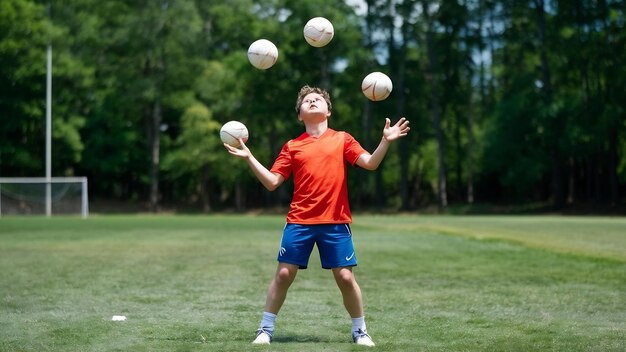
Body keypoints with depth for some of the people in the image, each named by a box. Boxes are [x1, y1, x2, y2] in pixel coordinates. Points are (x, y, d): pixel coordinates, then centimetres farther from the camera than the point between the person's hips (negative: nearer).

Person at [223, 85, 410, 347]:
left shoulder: (342, 139, 7)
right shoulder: (292, 147, 8)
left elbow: (370, 163, -3)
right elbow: (272, 182, 5)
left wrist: (385, 141, -19)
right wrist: (249, 158, -5)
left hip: (335, 222, -1)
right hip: (299, 222, 1)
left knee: (345, 277, -1)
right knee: (284, 274, -1)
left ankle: (360, 331, 16)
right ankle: (266, 329, 12)